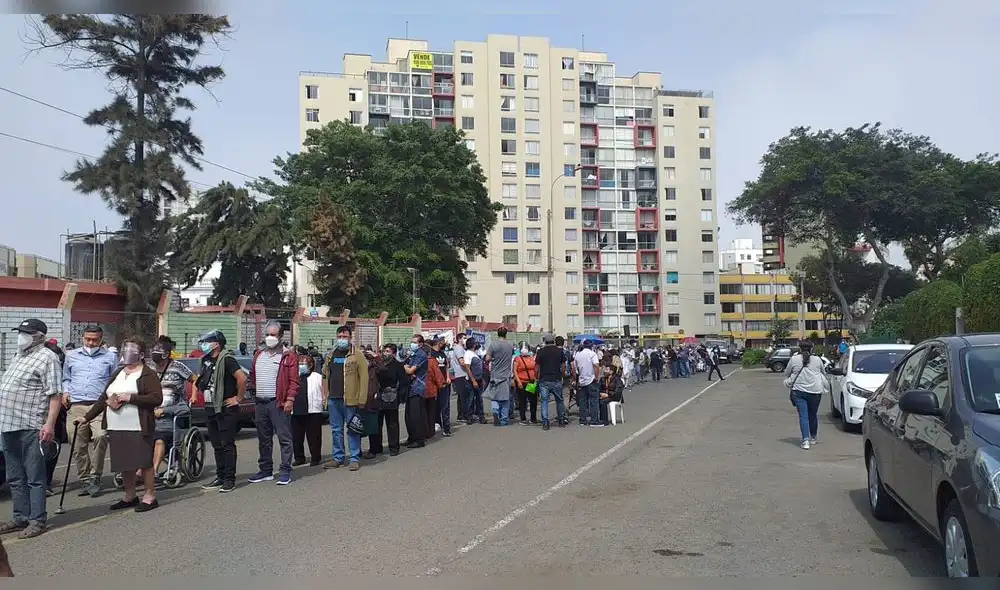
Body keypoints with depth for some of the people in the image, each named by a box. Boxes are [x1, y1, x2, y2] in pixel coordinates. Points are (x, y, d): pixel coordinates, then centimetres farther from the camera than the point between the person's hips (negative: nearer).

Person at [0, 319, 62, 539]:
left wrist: (49, 424, -22)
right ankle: (20, 518, 25)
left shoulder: (47, 358, -9)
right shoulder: (18, 356, 18)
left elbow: (54, 395, -15)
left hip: (30, 427, -9)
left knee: (34, 477, -2)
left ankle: (37, 520, 4)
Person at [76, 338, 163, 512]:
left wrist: (130, 397, -18)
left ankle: (150, 496, 9)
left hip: (138, 429, -7)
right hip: (116, 429, 7)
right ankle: (130, 496, 26)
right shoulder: (117, 374, 19)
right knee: (124, 464, 12)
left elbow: (157, 398, -15)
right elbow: (103, 399, 21)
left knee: (144, 462, -2)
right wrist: (86, 417, 15)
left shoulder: (148, 374, -4)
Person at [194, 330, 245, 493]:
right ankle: (220, 477, 21)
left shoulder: (226, 359, -14)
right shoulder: (206, 361, 14)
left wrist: (238, 398, -18)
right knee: (217, 446, 13)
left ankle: (230, 480, 0)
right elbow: (200, 380, 31)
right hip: (210, 409, 9)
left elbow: (242, 378, -25)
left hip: (226, 410, -9)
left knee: (227, 445, -5)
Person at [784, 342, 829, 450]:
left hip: (798, 390, -2)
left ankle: (806, 440, -13)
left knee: (803, 416, -3)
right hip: (815, 391, 2)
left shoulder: (794, 359, -1)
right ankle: (813, 438, 29)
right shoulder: (817, 360, 4)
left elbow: (786, 373, 8)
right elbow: (823, 373, 19)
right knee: (813, 415, 16)